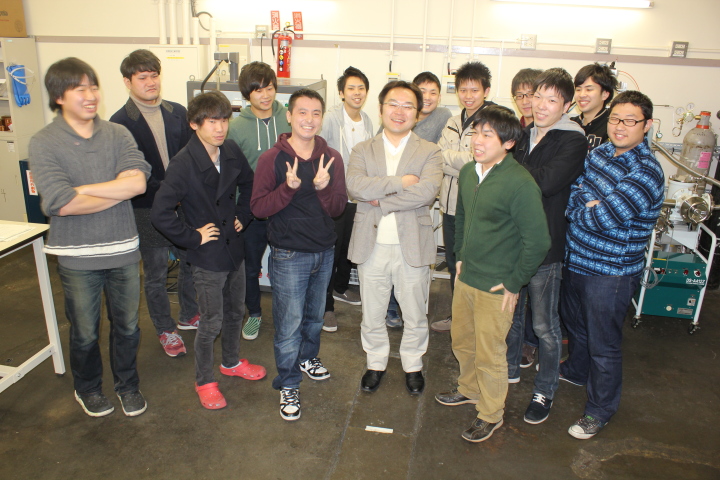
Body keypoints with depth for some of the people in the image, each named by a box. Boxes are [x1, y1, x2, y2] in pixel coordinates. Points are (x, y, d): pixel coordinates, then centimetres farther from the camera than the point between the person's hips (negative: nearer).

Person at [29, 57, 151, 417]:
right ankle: (87, 388, 43)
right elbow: (62, 204, -21)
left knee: (127, 327, 17)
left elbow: (138, 181, -18)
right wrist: (119, 190, -14)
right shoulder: (43, 143, -9)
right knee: (85, 333, 17)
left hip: (123, 251, 2)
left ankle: (128, 385, 41)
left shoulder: (117, 134, -2)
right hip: (77, 257, -2)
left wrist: (83, 188, -19)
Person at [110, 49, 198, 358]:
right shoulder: (120, 122, -8)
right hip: (147, 210, -4)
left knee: (192, 262, 15)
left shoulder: (178, 113, 4)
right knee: (155, 274, 9)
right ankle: (165, 330, 28)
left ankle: (189, 316, 37)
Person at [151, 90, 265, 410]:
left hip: (234, 249, 6)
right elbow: (160, 213, -26)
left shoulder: (231, 152, -2)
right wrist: (193, 237, -19)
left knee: (235, 311, 22)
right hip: (207, 257, -6)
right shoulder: (183, 164, -22)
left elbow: (248, 184, 18)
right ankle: (204, 381, 28)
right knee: (211, 323, 6)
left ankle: (231, 362, 45)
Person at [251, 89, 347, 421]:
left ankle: (308, 358, 47)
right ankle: (288, 385, 22)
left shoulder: (331, 158, 0)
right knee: (289, 324, 3)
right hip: (289, 255, -4)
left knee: (315, 315, 21)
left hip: (325, 252, 4)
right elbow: (258, 207, -13)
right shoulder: (272, 159, -10)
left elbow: (337, 209, -3)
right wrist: (289, 187, -28)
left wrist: (323, 188, -23)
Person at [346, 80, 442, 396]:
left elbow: (428, 191, -20)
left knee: (414, 316, 14)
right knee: (372, 315, 16)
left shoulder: (430, 153, 0)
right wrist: (400, 182, -20)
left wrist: (381, 200, -17)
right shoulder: (363, 150, 5)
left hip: (412, 247, -1)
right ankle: (376, 363, 38)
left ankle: (412, 365, 37)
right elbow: (354, 185, -16)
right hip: (371, 247, 2)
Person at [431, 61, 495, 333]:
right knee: (453, 263, 18)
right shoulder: (454, 122, 12)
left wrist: (444, 157, -9)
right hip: (451, 204, 7)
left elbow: (474, 160, -20)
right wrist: (459, 164, -13)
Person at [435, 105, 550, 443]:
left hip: (496, 287, -7)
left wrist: (513, 283, -14)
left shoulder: (520, 183, -22)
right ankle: (470, 389, 49)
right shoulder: (468, 172, 1)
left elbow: (537, 241, -20)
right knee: (462, 341, 23)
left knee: (489, 353, 8)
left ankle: (491, 414, 31)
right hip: (465, 277, 7)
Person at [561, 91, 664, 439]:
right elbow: (571, 193, 5)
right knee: (575, 322, 28)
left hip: (610, 273, -8)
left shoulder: (646, 172, -23)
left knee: (603, 343, 8)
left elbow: (604, 218, -30)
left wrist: (579, 208, -11)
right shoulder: (600, 152, 2)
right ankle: (576, 370, 54)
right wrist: (589, 205, -15)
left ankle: (600, 410, 28)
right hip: (576, 260, 8)